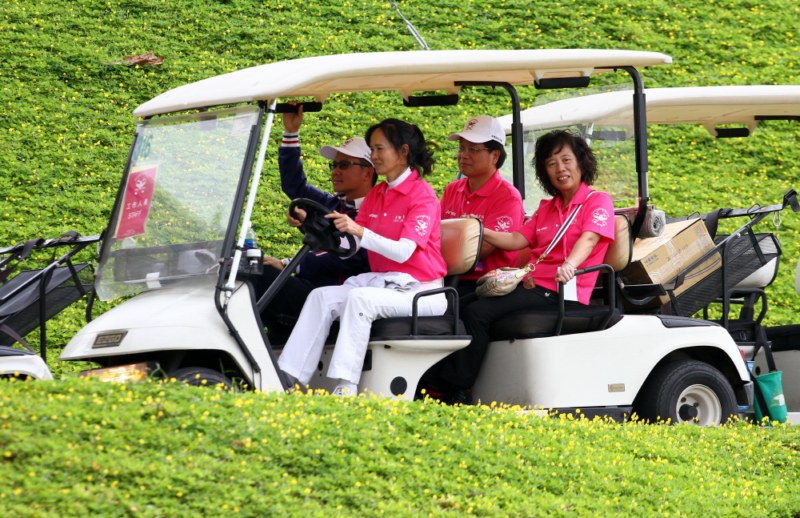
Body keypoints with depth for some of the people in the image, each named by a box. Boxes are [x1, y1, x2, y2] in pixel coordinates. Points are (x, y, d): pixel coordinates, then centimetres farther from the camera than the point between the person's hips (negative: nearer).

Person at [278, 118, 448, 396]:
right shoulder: (375, 195, 16)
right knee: (321, 297, -13)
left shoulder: (423, 194, -7)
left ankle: (345, 388, -38)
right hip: (381, 280, 7)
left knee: (359, 298, -32)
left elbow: (403, 252, -20)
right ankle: (290, 378, -20)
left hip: (417, 289, -7)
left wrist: (359, 231, -30)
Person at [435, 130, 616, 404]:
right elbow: (518, 239, 13)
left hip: (562, 293, -8)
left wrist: (570, 264, -37)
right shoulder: (546, 207, 26)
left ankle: (459, 392, -22)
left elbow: (589, 238, -17)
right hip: (533, 285, 8)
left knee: (477, 312, -24)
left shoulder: (598, 201, 3)